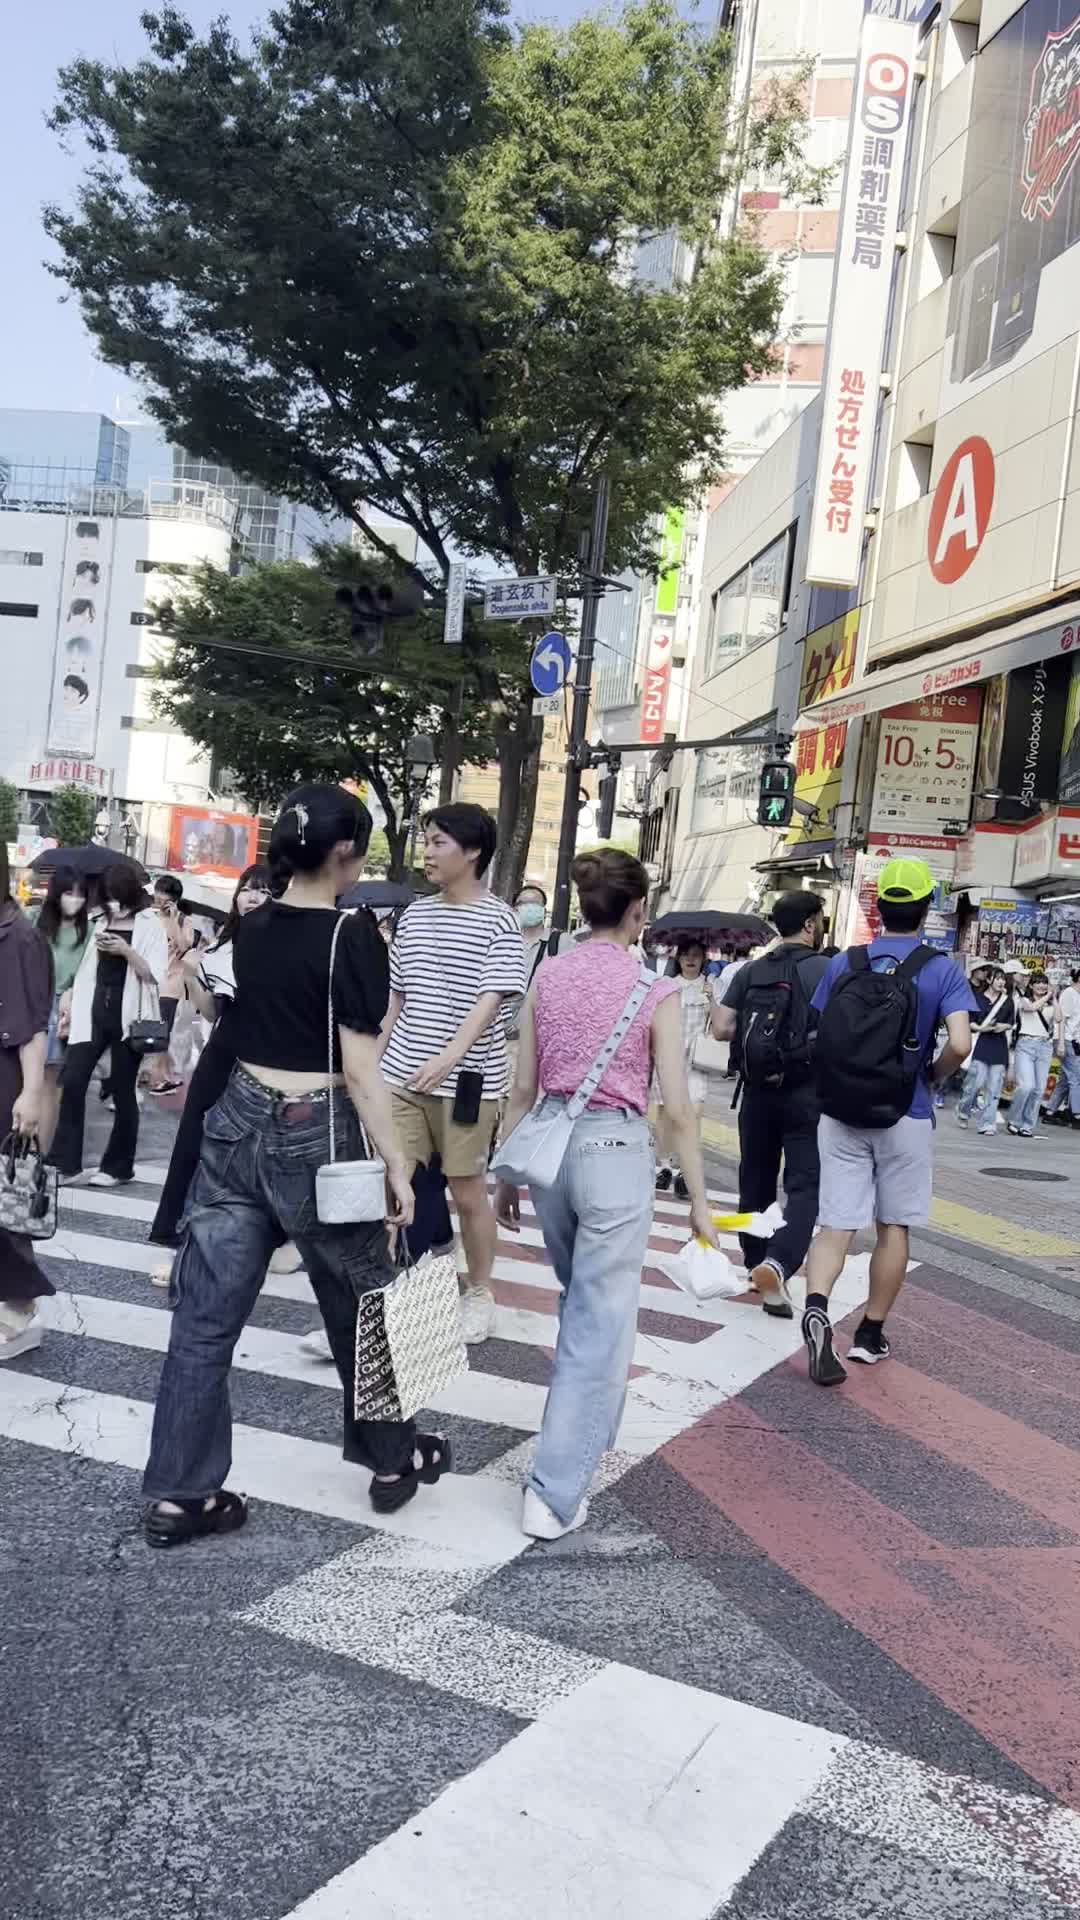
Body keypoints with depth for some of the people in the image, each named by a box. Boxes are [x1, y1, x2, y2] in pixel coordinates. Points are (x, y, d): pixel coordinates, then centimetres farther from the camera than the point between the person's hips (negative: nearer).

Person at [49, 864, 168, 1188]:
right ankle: (64, 1161, 5)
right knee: (72, 1083, -3)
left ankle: (118, 1166, 16)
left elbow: (154, 975, -10)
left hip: (128, 1016, -4)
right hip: (94, 1011, 4)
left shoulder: (149, 924, -3)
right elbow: (86, 968, 14)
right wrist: (70, 995, 5)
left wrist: (126, 950, -21)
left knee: (122, 1091, 4)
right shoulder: (100, 921, 11)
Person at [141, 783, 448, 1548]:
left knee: (207, 1313, 8)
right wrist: (396, 1164, -12)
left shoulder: (250, 928, 5)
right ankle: (394, 1458, 31)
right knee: (360, 1305, 14)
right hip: (314, 1136, -5)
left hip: (238, 1125, 6)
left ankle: (178, 1493, 12)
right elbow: (361, 1067, -16)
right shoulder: (350, 932, -14)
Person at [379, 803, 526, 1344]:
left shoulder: (497, 919, -6)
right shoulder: (414, 914, 10)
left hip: (467, 1078, -4)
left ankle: (479, 1292, 25)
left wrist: (450, 1057, -28)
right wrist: (375, 1058, 13)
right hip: (402, 1074, 4)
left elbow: (492, 999, -15)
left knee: (467, 1191, 7)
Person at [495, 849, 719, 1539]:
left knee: (582, 1302, 26)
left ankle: (581, 1437, 44)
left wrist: (507, 1173, 15)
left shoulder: (547, 976, 3)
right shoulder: (656, 992, -8)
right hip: (615, 1150, -5)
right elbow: (678, 1108, -9)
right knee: (602, 1322, 3)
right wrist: (699, 1199, -1)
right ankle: (556, 1493, 2)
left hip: (549, 1142, 5)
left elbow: (522, 1088, 6)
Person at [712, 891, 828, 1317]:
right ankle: (778, 1263, -23)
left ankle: (755, 1266, 25)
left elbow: (721, 1028, 1)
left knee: (756, 1180, 15)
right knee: (804, 1184, -3)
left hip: (758, 1088, 4)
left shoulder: (751, 971, 5)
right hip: (806, 1090, -4)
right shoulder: (826, 969, -7)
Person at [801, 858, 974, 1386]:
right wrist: (933, 1075, 1)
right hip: (905, 1118, -1)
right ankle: (870, 1334, 23)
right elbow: (959, 1045, -18)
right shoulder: (941, 970, -7)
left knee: (836, 1224, 3)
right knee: (893, 1227, 14)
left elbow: (817, 1038, 2)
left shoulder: (843, 964, 0)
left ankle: (816, 1306, -23)